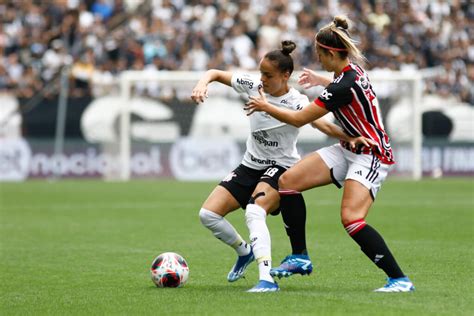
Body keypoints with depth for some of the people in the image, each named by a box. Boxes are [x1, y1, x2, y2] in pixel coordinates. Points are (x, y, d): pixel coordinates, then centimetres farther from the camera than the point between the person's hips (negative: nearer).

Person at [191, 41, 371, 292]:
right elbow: (216, 73, 4)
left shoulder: (296, 102, -19)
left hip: (280, 167, -6)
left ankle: (266, 278, -41)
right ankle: (244, 252, 23)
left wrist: (350, 138, -49)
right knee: (208, 214, -5)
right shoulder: (253, 86, -5)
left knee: (254, 212, -35)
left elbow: (324, 125, -30)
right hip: (250, 165, 6)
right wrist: (202, 84, -19)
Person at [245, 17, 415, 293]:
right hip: (349, 150, 10)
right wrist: (320, 80, 35)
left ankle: (400, 279, -19)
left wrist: (265, 106, -2)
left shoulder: (344, 86, -25)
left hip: (371, 155, -10)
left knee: (351, 218, -26)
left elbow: (298, 119, -17)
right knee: (288, 181, 0)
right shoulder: (353, 68, 2)